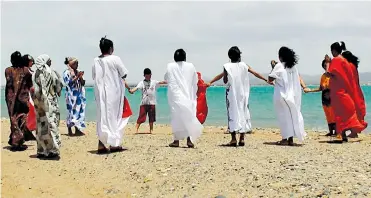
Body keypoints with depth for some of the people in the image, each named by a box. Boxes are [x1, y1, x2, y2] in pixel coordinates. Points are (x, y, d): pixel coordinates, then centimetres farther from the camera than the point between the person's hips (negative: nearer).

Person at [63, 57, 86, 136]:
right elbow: (69, 83, -15)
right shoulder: (66, 73, -5)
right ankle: (70, 130, 1)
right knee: (72, 111, -5)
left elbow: (83, 83, 12)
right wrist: (77, 77, -18)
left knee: (79, 111, 4)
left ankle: (77, 130, 10)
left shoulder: (78, 72, 13)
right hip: (71, 95, -6)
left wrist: (80, 77, -6)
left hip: (79, 95, 6)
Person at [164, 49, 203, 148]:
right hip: (188, 97, 1)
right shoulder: (191, 66, 2)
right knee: (189, 116, 3)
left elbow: (166, 78, 13)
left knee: (176, 117, 2)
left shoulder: (170, 66, -2)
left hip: (175, 96, -1)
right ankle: (190, 139, -4)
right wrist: (194, 96, 19)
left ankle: (176, 140, 5)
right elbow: (195, 82, 9)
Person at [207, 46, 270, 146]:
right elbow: (255, 73, 8)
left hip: (231, 94, -2)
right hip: (243, 94, 2)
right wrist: (266, 79, 17)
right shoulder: (244, 65, 3)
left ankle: (233, 139, -6)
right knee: (243, 112, 8)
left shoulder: (227, 66, -4)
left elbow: (225, 81, -6)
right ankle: (242, 138, 8)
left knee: (233, 113, -1)